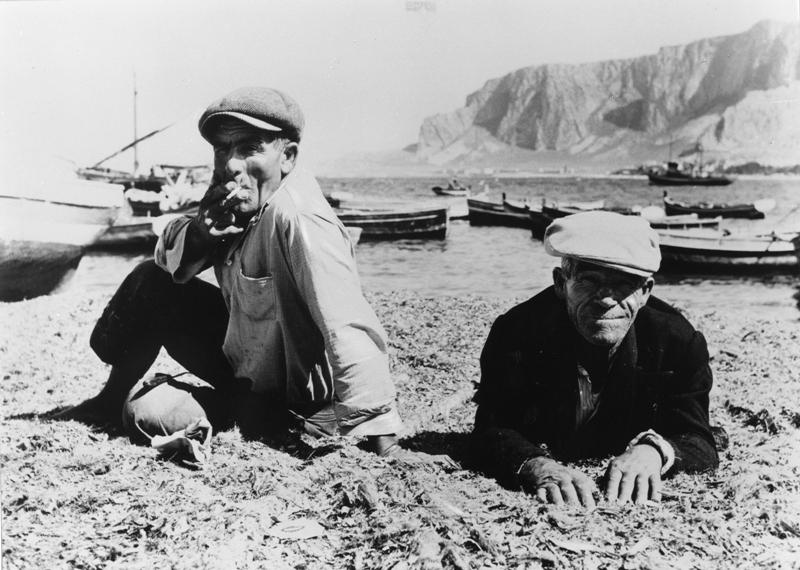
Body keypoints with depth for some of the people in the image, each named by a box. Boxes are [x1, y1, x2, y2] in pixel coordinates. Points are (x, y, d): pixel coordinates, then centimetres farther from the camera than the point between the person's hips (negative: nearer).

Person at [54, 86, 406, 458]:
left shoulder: (299, 219, -32)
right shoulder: (240, 198, -5)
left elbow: (347, 331, -39)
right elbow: (167, 258, 3)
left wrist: (382, 441, -43)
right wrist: (199, 232, -21)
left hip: (288, 397, -8)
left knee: (148, 416, -17)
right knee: (151, 283, 6)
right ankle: (112, 400, 24)